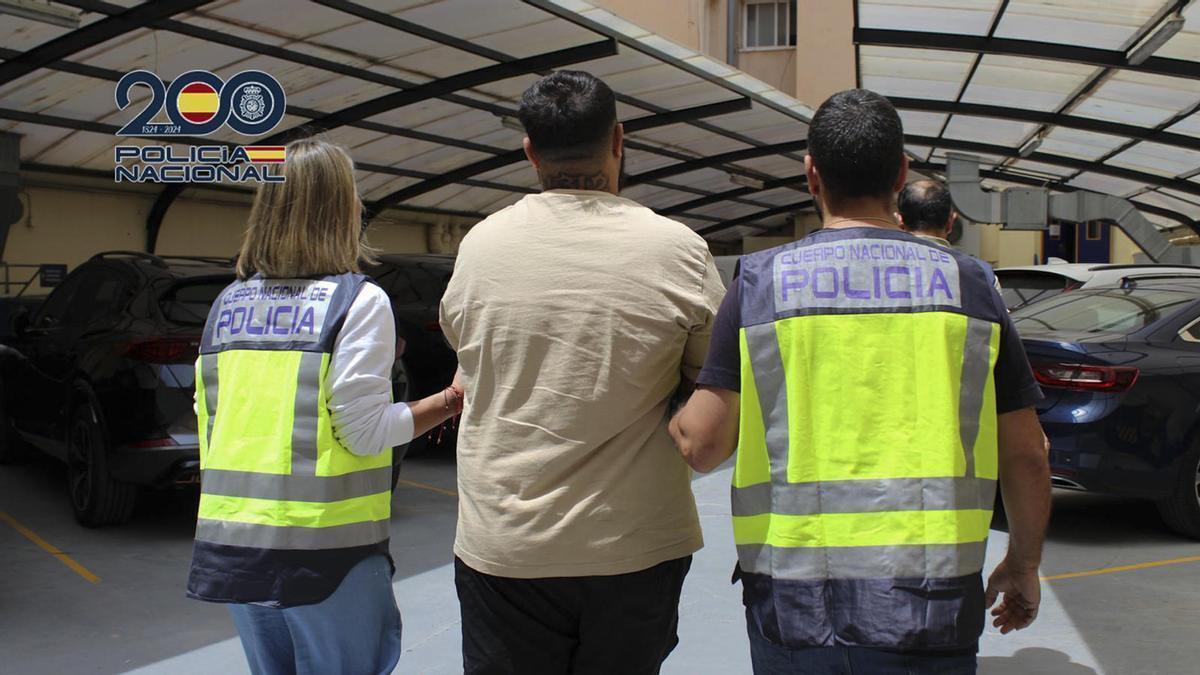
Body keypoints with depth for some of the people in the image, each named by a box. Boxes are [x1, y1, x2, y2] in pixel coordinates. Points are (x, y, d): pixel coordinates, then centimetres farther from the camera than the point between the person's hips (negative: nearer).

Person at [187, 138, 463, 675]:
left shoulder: (227, 304, 8)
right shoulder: (358, 301, -9)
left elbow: (209, 420, 11)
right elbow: (365, 431, -12)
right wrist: (445, 404, -1)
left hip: (233, 542, 6)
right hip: (323, 545, -6)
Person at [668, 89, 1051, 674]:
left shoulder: (760, 283, -3)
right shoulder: (968, 285, 1)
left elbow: (700, 445, -8)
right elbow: (1026, 456, 4)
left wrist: (675, 419, 15)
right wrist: (1024, 565, 20)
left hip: (792, 602, 0)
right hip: (931, 607, 1)